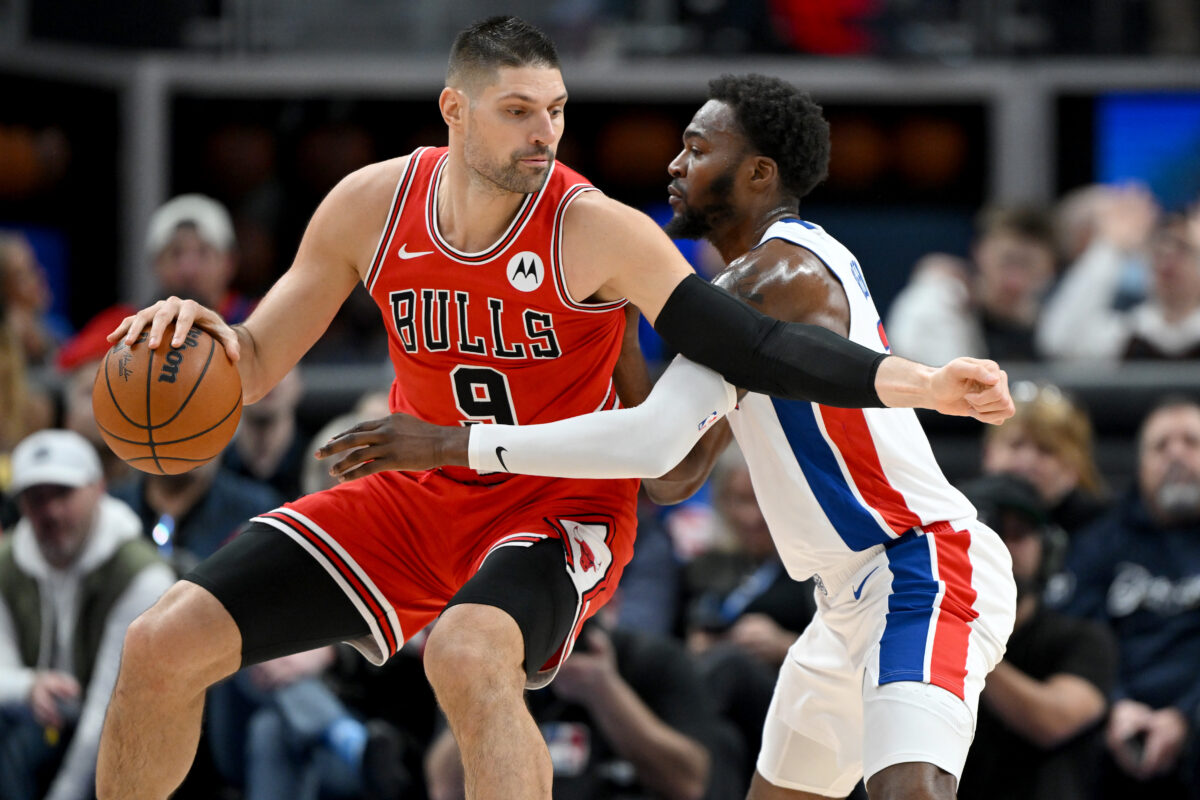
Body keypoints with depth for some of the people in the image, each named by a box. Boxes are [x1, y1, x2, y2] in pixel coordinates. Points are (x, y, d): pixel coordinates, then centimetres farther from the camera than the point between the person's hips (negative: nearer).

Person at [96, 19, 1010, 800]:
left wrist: (919, 383, -39)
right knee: (164, 647, -5)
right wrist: (200, 333, -23)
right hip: (417, 493, 5)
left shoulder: (597, 233, -21)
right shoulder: (371, 206, -8)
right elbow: (257, 365, 1)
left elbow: (752, 347, -26)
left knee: (468, 654, -40)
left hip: (557, 506, -5)